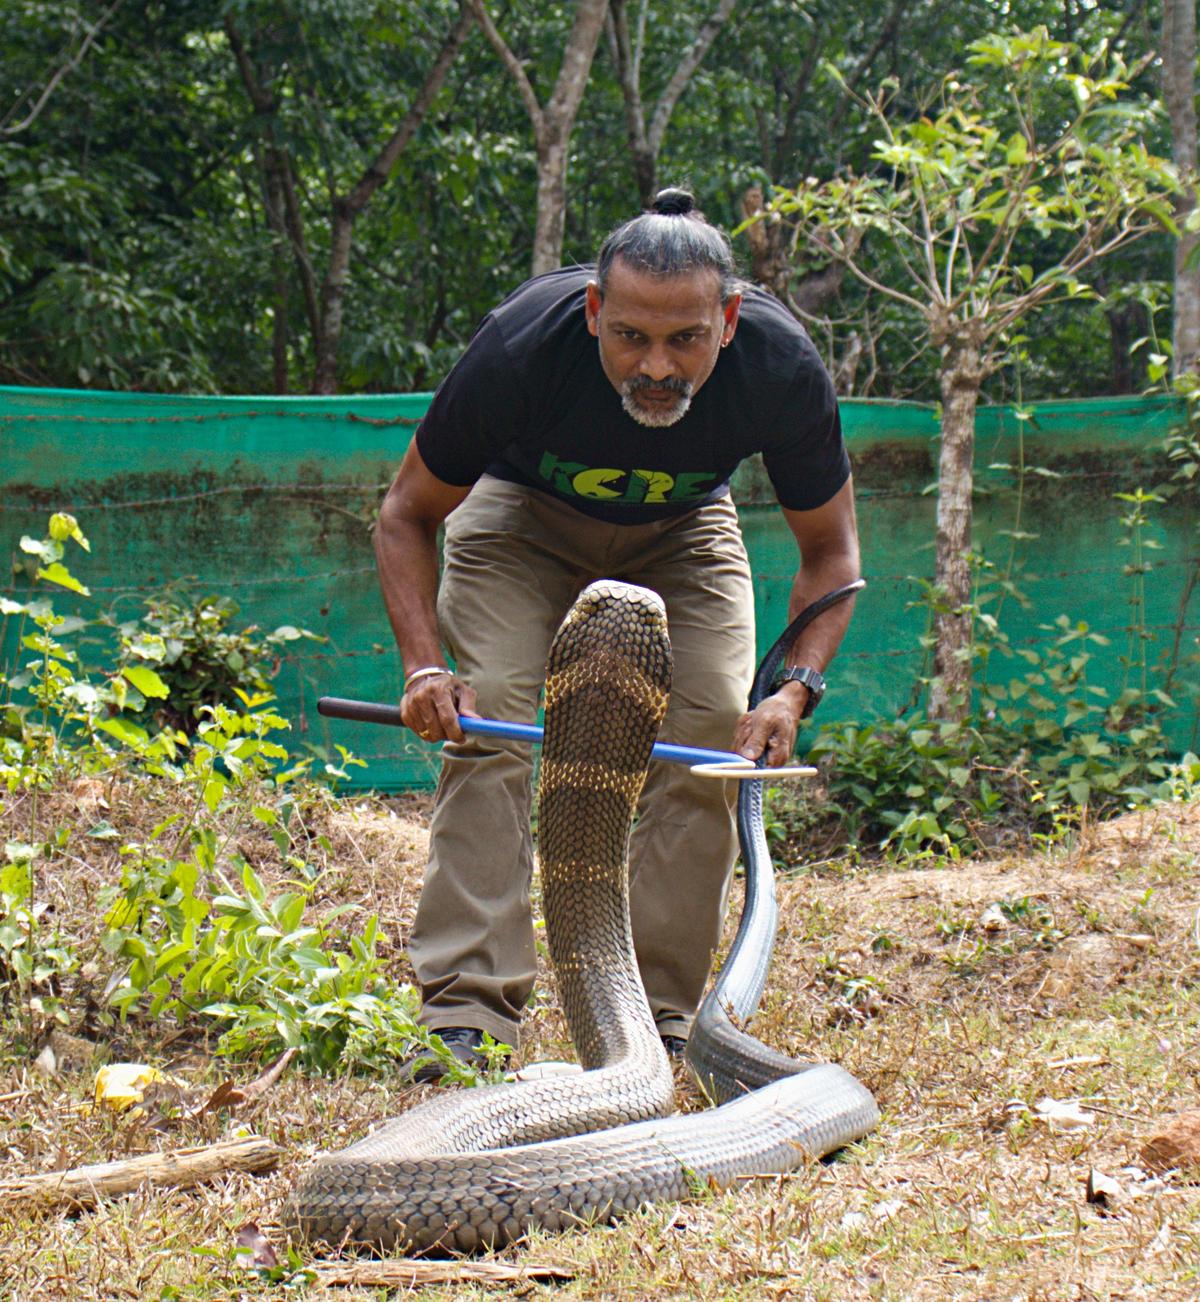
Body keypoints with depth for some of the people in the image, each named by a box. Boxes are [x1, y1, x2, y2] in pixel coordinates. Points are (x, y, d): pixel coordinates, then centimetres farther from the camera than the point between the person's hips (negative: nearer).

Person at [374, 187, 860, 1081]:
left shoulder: (782, 369, -32)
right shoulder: (521, 347, -37)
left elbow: (830, 548, -13)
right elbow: (406, 514, -19)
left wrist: (797, 688, -28)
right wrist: (425, 665, -33)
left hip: (683, 532, 2)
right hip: (522, 514, -1)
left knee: (712, 730, -17)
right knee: (491, 720, -21)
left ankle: (662, 1015, -8)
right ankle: (467, 1014, -21)